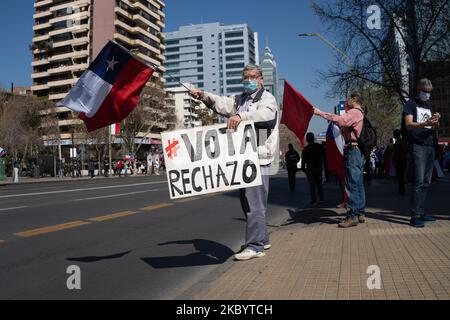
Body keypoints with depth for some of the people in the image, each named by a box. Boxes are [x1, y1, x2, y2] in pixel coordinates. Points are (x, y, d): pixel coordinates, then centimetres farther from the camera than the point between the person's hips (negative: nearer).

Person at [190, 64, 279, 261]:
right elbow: (222, 103, 9)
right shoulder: (240, 99, 24)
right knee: (247, 201, 15)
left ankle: (255, 246, -4)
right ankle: (262, 240, 28)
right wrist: (203, 96, -8)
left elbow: (265, 113, -24)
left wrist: (241, 116, -40)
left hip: (259, 158, -9)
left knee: (254, 203, -10)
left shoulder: (267, 98, -1)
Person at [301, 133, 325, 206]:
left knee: (312, 185, -2)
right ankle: (321, 199, 20)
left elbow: (303, 160, -9)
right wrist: (322, 165, 13)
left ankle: (314, 201, -5)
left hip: (310, 169, -5)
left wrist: (303, 168, 1)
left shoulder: (306, 149, -9)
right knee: (319, 184, 15)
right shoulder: (320, 146, 4)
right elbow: (324, 156, 8)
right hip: (319, 168, 5)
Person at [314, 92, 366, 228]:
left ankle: (353, 215, -10)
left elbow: (339, 120, -25)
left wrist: (320, 113, -20)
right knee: (358, 184, 13)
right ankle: (361, 213, 19)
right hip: (359, 151, 10)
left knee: (352, 184, -10)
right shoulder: (360, 114, 22)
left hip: (352, 150, -10)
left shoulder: (354, 112, -9)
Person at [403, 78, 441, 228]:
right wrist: (425, 123, -28)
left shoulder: (428, 106, 23)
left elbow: (433, 128, 20)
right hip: (417, 146, -7)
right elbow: (409, 125, -11)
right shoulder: (410, 104, 2)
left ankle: (421, 213, 13)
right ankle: (415, 217, -12)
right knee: (419, 182, -13)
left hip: (430, 146, 7)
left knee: (426, 183, 6)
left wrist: (435, 122, -3)